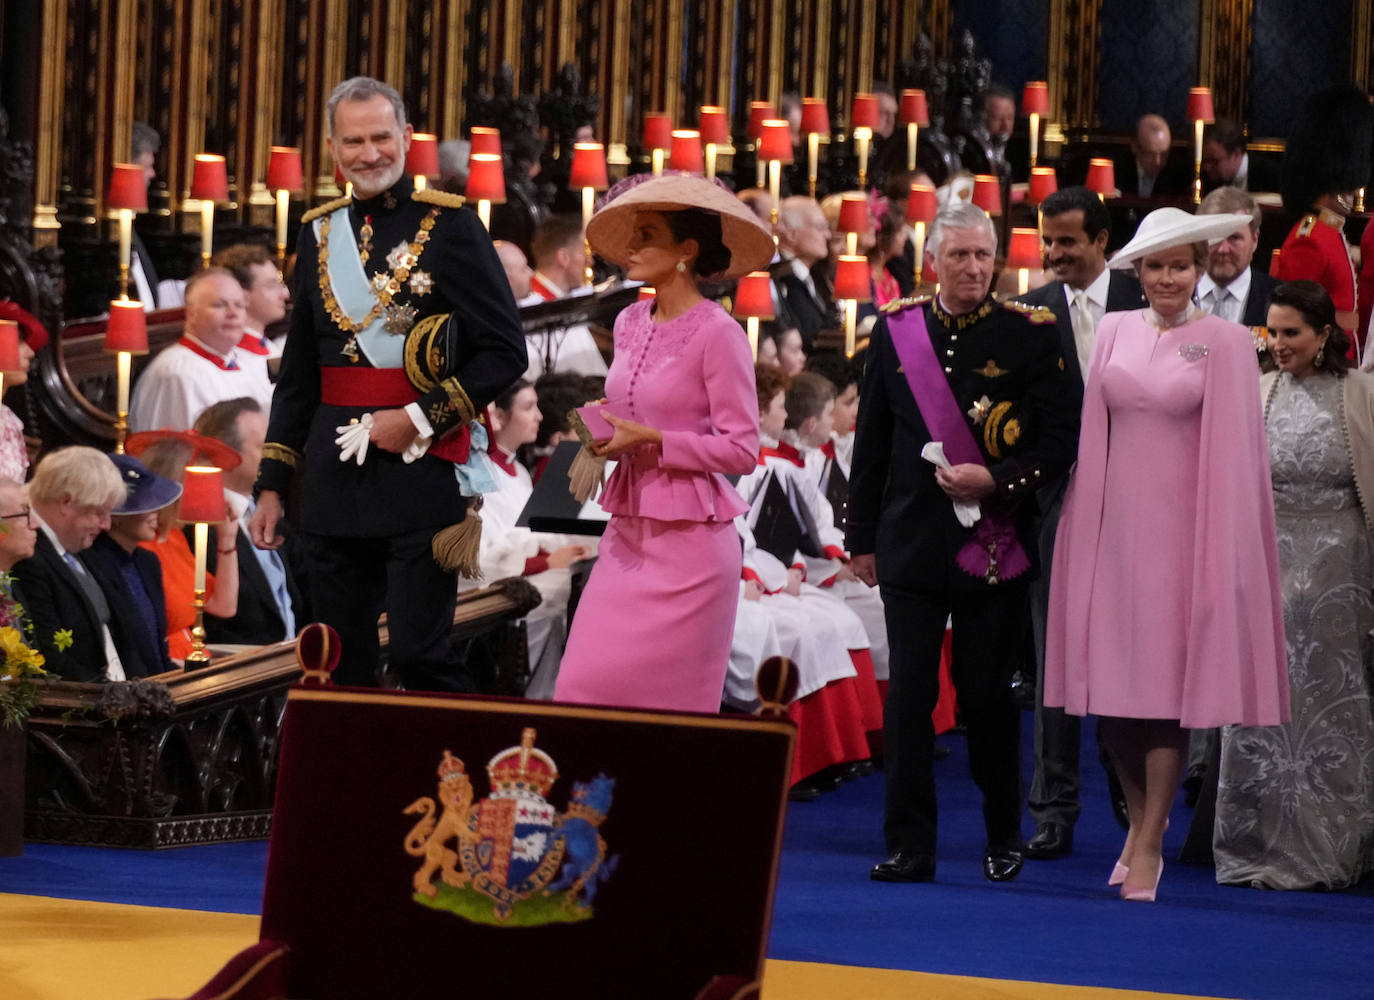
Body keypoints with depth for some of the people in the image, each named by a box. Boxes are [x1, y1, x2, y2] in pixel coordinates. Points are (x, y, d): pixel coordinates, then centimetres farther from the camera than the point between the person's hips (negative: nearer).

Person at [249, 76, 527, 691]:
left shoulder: (449, 227, -3)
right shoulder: (321, 233, 13)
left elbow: (505, 351, -5)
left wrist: (422, 417, -13)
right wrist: (272, 484, 15)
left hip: (420, 474, -5)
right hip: (333, 480, 6)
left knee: (419, 655, -9)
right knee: (340, 665, 7)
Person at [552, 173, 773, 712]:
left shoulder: (716, 333, -11)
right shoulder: (630, 323, 11)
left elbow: (742, 450, -12)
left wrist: (650, 441, -17)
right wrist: (606, 437, 3)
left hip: (688, 542, -7)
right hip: (628, 538, 7)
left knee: (669, 701, -3)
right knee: (585, 687, 0)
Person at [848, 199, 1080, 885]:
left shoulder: (1029, 334, -1)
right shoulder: (895, 332, 6)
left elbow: (1060, 440, -2)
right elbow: (871, 444, 12)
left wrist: (994, 480, -16)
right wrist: (863, 538, 11)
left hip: (995, 543, -2)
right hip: (913, 540, 2)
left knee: (987, 695, 4)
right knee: (908, 695, -3)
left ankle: (1004, 840, 20)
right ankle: (909, 847, 1)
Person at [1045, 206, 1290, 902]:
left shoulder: (1224, 343, -2)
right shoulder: (1113, 333, 9)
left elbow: (1233, 452, -2)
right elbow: (1092, 434, 11)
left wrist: (1223, 548, -7)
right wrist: (1088, 524, 5)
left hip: (1184, 528, -3)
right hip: (1113, 523, 3)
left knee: (1169, 681, -3)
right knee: (1110, 679, 3)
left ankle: (1148, 845, 3)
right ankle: (1141, 818, 24)